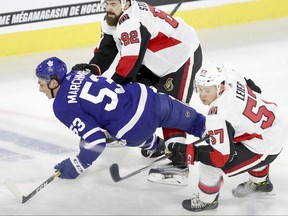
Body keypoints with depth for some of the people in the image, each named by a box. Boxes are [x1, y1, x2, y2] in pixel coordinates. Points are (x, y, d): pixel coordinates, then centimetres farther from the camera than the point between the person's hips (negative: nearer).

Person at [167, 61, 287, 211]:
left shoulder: (218, 118, -31)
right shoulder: (230, 77, -11)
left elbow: (222, 156, -26)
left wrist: (188, 153, -25)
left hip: (265, 148, -9)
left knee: (209, 163, -8)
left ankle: (207, 200, 19)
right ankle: (260, 181, 57)